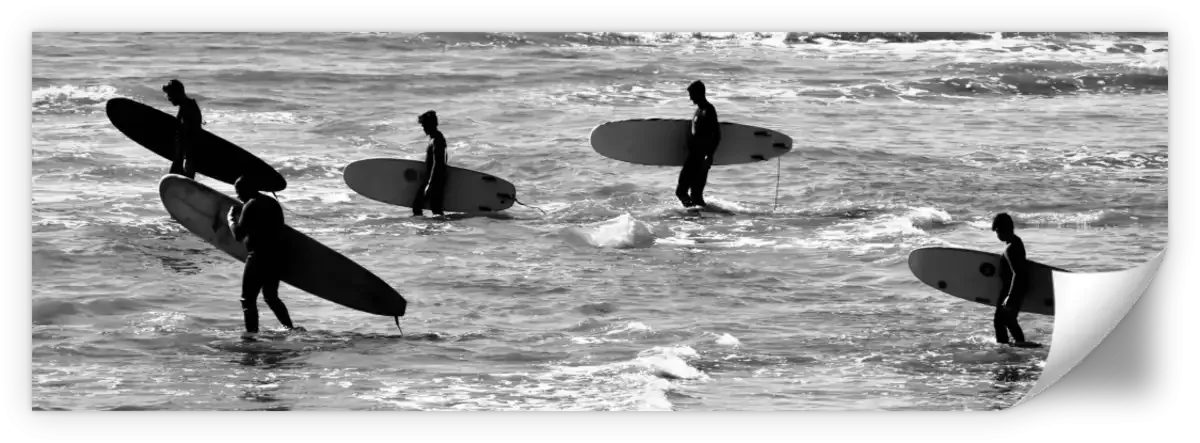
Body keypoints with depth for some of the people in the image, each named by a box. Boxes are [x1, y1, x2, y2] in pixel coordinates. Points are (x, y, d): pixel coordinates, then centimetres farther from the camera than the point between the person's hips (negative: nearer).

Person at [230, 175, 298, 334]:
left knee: (248, 299, -2)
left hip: (259, 255, -9)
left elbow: (238, 235, -14)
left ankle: (252, 332, -10)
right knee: (271, 297, 22)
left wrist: (232, 219, 5)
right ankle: (290, 328, 14)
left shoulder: (250, 206, -12)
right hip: (277, 255, 9)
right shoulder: (273, 203, 14)